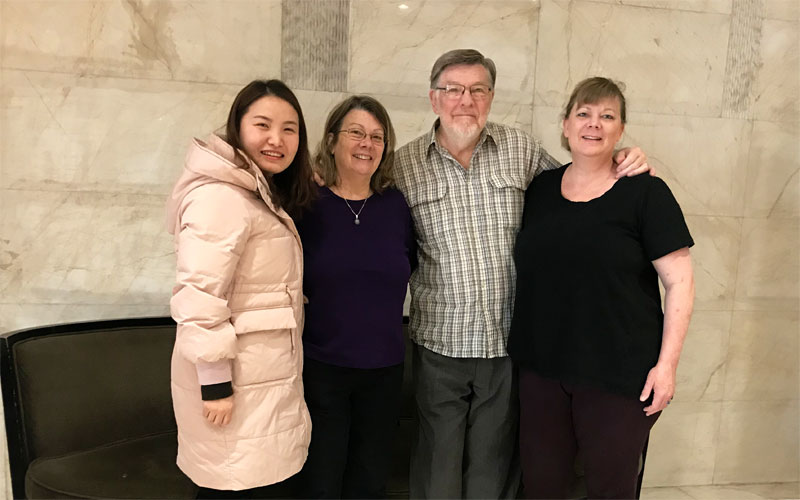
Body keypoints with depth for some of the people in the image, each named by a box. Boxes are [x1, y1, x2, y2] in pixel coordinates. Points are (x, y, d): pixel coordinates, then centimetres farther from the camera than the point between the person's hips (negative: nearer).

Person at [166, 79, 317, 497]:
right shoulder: (220, 196, -18)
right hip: (235, 381, -9)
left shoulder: (263, 196, 14)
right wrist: (214, 382, -22)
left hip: (261, 375, 9)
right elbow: (199, 297, -23)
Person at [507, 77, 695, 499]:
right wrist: (520, 346, 10)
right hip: (540, 368, 4)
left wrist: (667, 362, -12)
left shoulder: (645, 192, -6)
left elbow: (679, 282, -7)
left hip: (619, 377, -3)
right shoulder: (540, 189, 6)